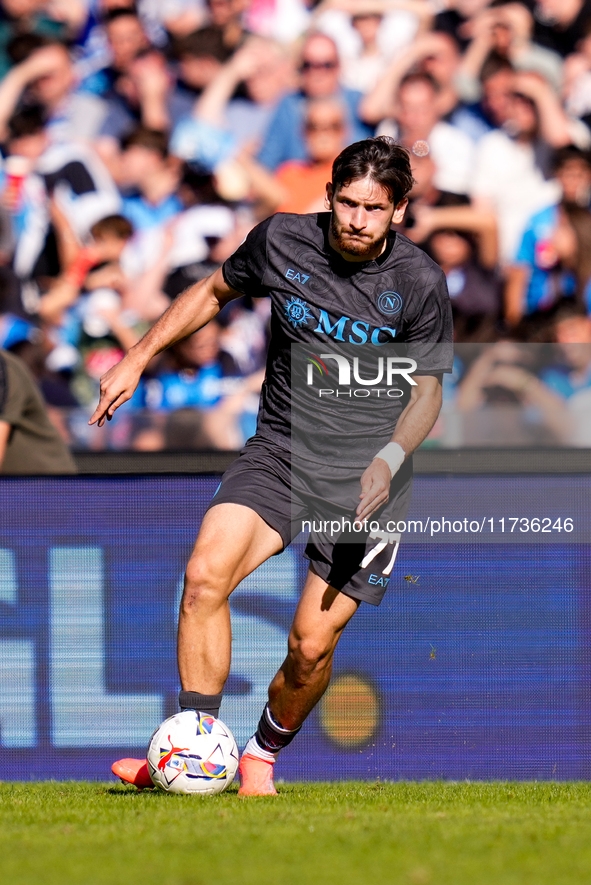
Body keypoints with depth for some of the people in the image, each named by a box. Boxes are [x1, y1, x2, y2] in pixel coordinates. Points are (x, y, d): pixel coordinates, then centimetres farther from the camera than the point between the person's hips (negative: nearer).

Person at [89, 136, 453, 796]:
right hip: (280, 452, 2)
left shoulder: (419, 282, -8)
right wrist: (136, 359, 14)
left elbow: (427, 390, 1)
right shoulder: (281, 240, -3)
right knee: (206, 573, -24)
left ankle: (262, 755, 22)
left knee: (312, 644, -8)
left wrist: (389, 459, -17)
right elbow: (214, 291, 17)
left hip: (366, 476, -2)